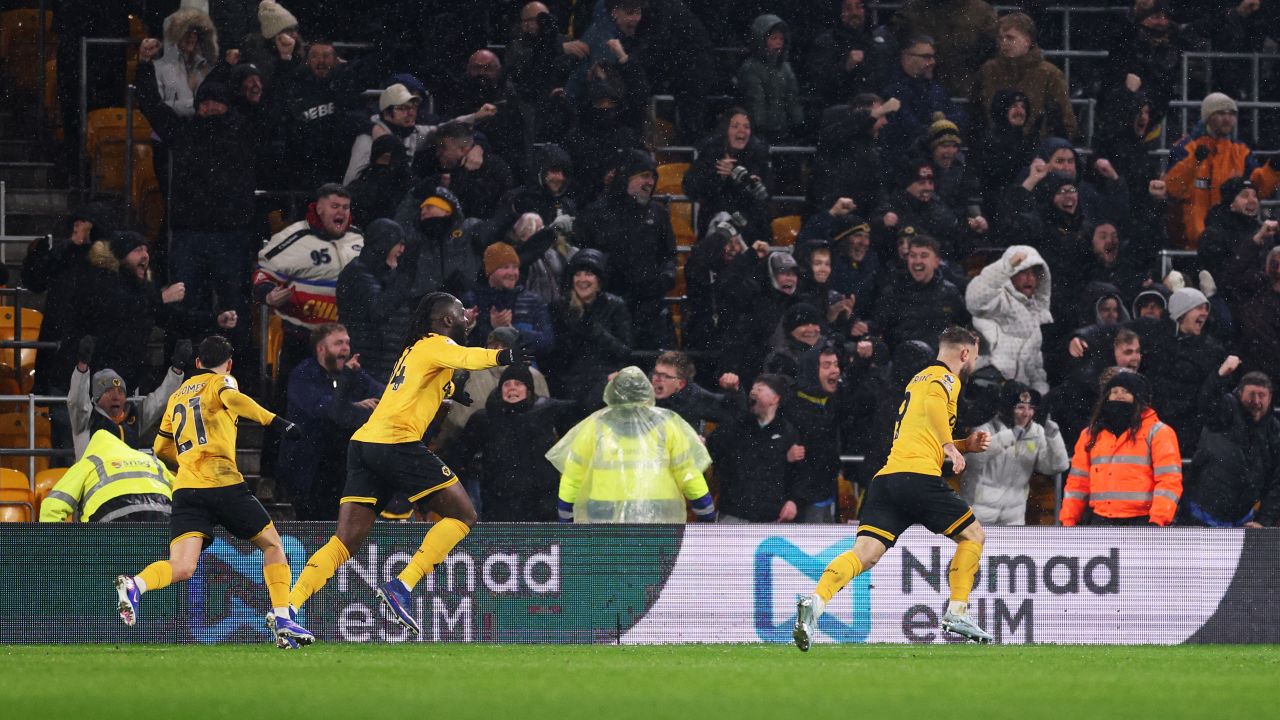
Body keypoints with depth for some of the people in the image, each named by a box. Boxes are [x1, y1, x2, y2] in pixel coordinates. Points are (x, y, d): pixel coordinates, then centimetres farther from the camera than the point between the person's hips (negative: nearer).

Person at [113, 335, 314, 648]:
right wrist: (273, 420, -17)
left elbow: (161, 448, 34)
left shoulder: (177, 396, 26)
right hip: (223, 482, -4)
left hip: (185, 489, 4)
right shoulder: (221, 382, 8)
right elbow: (232, 399, -18)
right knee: (272, 545, 15)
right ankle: (283, 622, 6)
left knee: (181, 569, -9)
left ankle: (135, 585, -40)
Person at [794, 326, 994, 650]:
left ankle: (815, 602, -29)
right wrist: (951, 446, -17)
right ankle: (956, 613, 9)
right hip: (919, 475, -7)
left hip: (886, 476, 7)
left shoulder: (919, 378, 32)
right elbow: (934, 405, -19)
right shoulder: (946, 379, 5)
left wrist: (965, 445, 32)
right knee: (973, 535, 12)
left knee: (864, 553, -7)